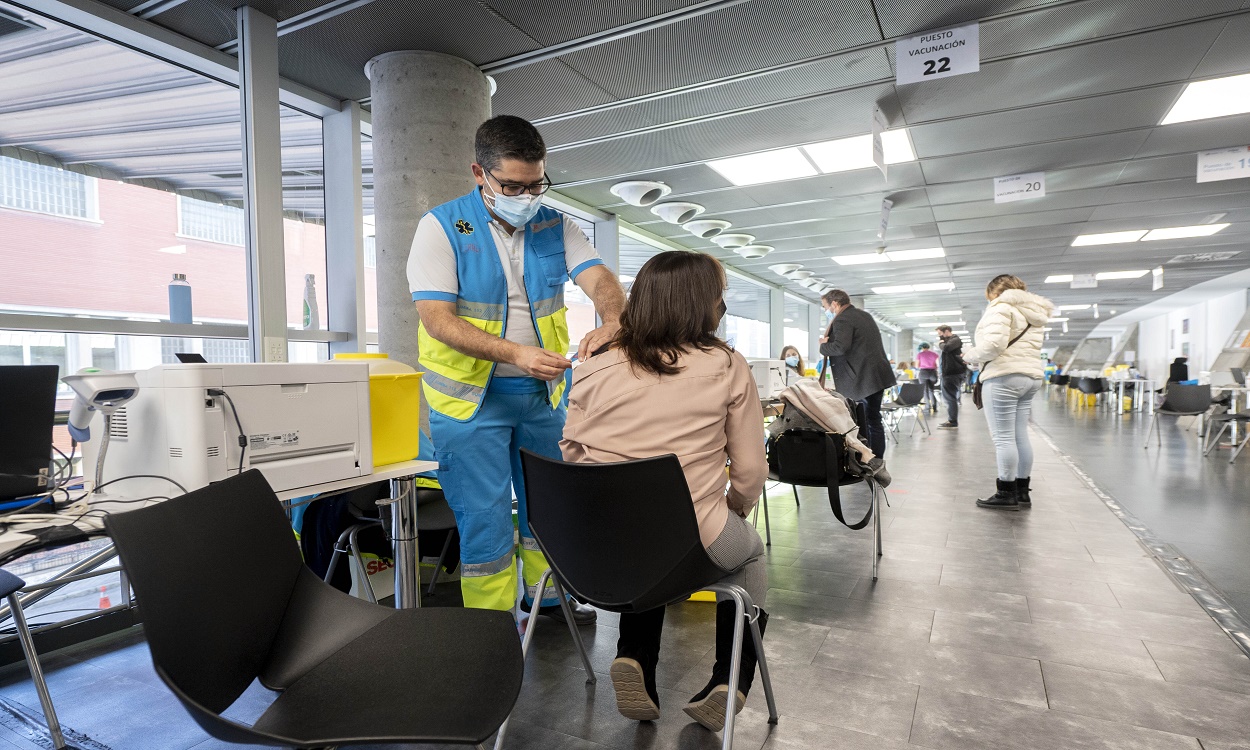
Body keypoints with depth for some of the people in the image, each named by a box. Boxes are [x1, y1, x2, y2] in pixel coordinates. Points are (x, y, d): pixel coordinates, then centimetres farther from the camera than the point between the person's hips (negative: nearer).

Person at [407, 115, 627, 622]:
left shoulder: (555, 227, 4)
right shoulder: (442, 227, -8)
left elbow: (600, 280, -9)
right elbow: (436, 316, -18)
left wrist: (612, 322, -33)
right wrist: (514, 353, -31)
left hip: (542, 393, 5)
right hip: (471, 396, -4)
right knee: (486, 522, 1)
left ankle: (546, 596, 40)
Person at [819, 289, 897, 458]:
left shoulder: (842, 320, -13)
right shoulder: (864, 314, 19)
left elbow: (841, 347, -27)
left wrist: (823, 346, -10)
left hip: (863, 379, -10)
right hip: (878, 374, 10)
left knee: (871, 421, -6)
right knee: (874, 420, 13)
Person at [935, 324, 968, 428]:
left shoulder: (955, 339, -9)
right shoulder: (948, 341, 20)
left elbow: (946, 348, -26)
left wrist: (940, 343, -8)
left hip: (953, 373, -10)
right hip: (948, 373, 10)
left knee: (950, 397, -8)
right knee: (949, 398, 15)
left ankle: (953, 422, -5)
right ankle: (951, 420, 23)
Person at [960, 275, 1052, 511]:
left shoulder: (1001, 307, -6)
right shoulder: (1034, 313, 23)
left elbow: (994, 343, -21)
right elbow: (1025, 347, 20)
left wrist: (970, 355, -5)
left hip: (1003, 377, -9)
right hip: (1031, 377, 9)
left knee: (1003, 437, -6)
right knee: (1020, 436, 10)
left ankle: (1007, 494, -3)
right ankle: (1022, 492, 14)